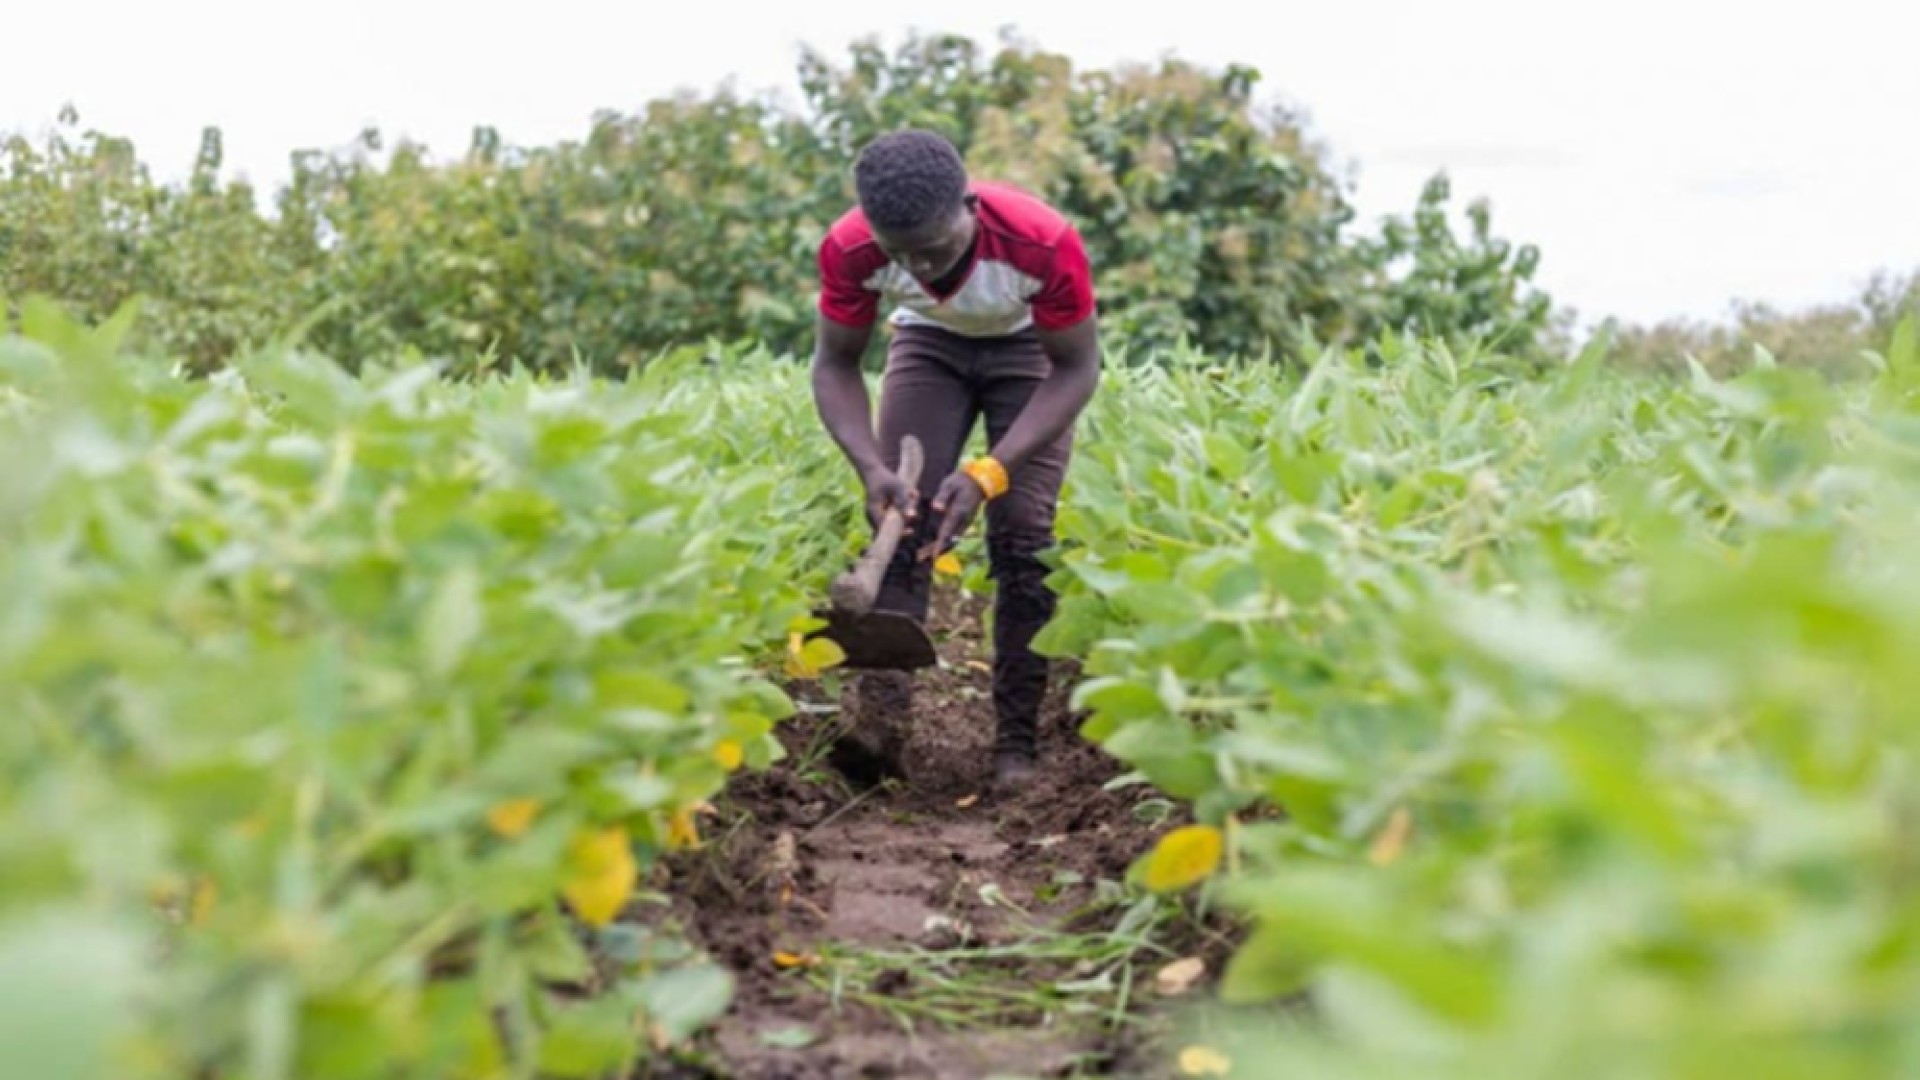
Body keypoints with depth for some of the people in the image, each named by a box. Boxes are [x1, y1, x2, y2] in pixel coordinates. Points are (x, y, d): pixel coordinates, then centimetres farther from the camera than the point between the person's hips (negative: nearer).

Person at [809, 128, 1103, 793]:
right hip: (929, 342, 2)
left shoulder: (1045, 243, -38)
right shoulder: (851, 249, -31)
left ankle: (1017, 741, -5)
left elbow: (1076, 369, -26)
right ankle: (879, 715, -11)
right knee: (901, 519, -13)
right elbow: (835, 364, -17)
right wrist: (871, 466, -35)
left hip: (1032, 348, -2)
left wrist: (991, 470, -38)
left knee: (1023, 535, -13)